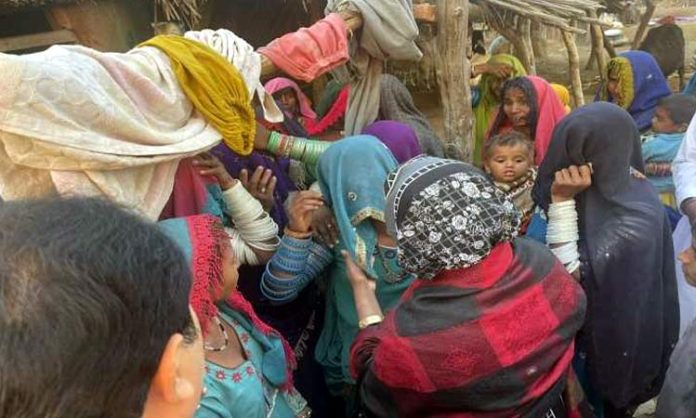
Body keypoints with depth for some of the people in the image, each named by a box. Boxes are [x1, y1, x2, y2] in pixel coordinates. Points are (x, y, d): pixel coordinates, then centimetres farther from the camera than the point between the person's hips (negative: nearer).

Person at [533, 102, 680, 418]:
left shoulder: (634, 217, -31)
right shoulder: (600, 188, -8)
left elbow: (569, 278, -32)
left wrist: (562, 201, -34)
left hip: (604, 342, -6)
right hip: (572, 324, 7)